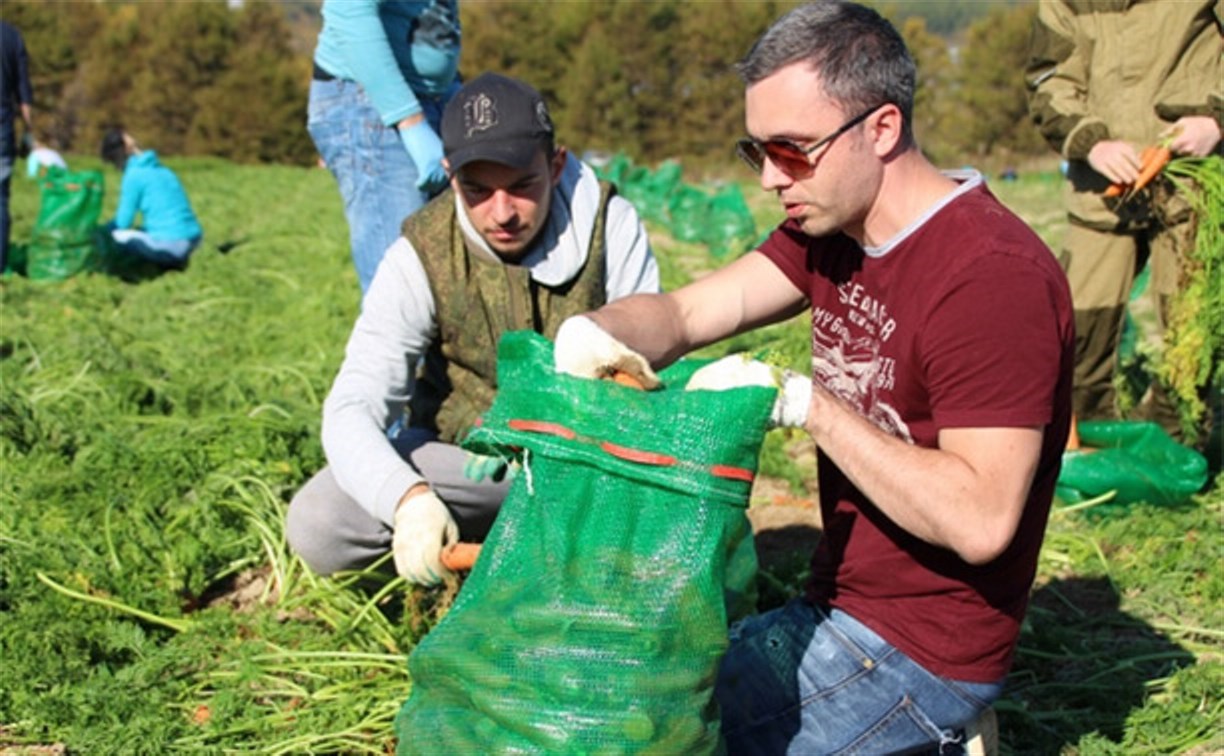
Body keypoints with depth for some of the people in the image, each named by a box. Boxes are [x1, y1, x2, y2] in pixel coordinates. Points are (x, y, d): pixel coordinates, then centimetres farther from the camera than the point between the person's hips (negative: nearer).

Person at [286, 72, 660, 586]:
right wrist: (408, 499, -44)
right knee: (315, 527, -24)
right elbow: (352, 410, -22)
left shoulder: (609, 224, -15)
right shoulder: (421, 257, -16)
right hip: (462, 453, 0)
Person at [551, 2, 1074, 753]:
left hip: (921, 652, -9)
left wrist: (808, 402, -27)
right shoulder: (832, 230, 4)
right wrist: (595, 333, -21)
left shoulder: (993, 274, -23)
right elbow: (683, 313, 2)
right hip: (838, 608, 9)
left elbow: (979, 521, -28)